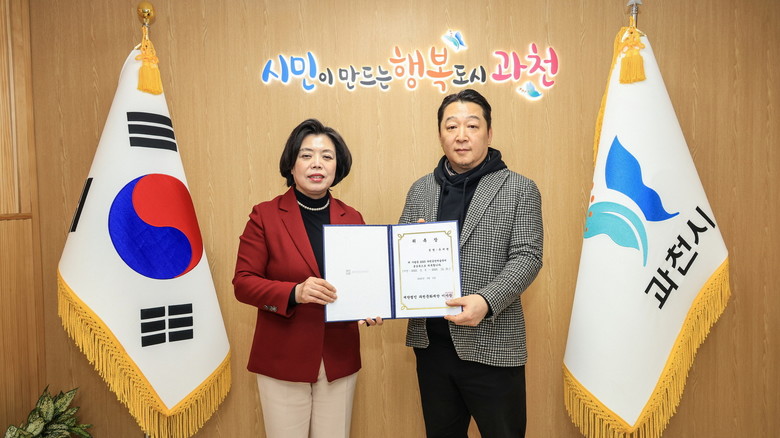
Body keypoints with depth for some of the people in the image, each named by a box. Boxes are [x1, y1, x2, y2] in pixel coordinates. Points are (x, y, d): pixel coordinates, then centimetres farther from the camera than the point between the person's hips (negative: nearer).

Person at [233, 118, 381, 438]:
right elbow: (243, 283, -7)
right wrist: (294, 292, -24)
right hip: (282, 359, -3)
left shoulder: (352, 219, 4)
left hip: (339, 359, 3)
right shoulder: (265, 216, -6)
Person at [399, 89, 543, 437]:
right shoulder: (420, 190, 9)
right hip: (430, 340, 4)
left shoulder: (519, 189, -2)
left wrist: (486, 301, -25)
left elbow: (527, 257, -10)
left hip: (491, 344, -3)